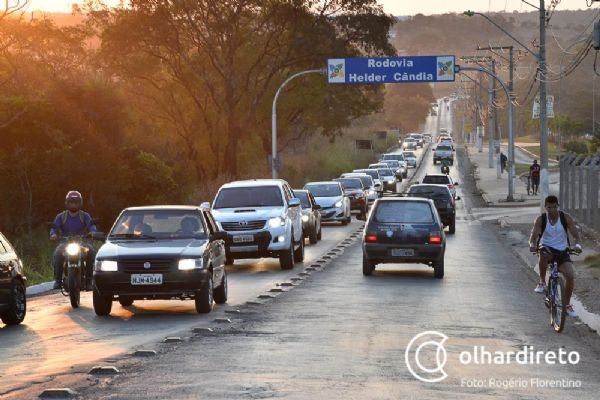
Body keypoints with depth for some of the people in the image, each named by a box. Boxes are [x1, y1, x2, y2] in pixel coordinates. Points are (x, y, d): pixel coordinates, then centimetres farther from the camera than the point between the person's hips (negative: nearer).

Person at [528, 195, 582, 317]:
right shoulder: (541, 219, -7)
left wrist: (577, 244, -32)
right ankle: (542, 282, -17)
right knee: (543, 254, -40)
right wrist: (532, 244, -39)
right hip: (546, 249, -1)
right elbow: (533, 235, -16)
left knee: (571, 276, -18)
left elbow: (575, 234, -10)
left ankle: (567, 304, 4)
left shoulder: (565, 218, -6)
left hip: (562, 252, 2)